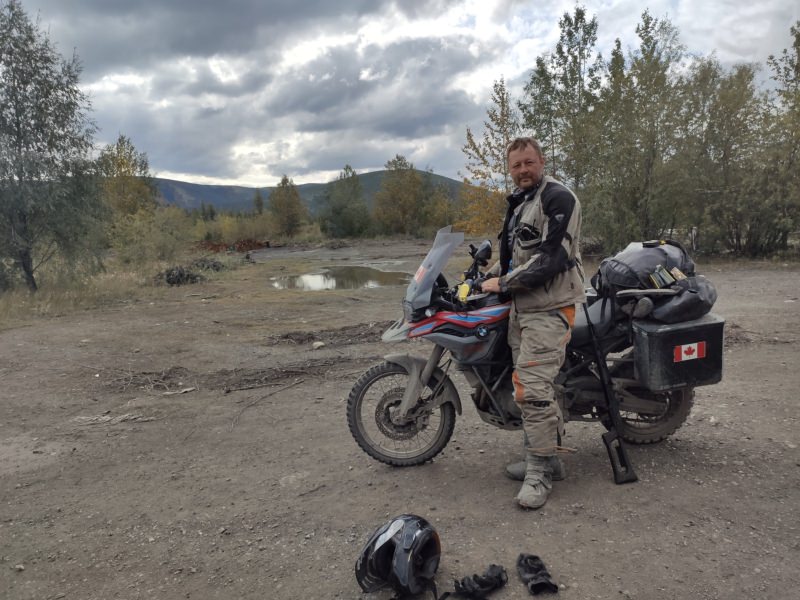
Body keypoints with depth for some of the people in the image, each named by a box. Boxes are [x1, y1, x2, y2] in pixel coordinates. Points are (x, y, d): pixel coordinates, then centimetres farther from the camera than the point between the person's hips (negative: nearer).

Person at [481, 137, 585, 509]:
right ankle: (549, 456, 24)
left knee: (532, 388, -14)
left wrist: (503, 283, -14)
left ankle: (540, 471, -2)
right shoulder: (518, 202, 19)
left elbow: (550, 258, -20)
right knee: (530, 384, 12)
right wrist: (487, 275, 16)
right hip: (521, 306, 10)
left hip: (548, 308, -9)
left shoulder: (557, 197, -11)